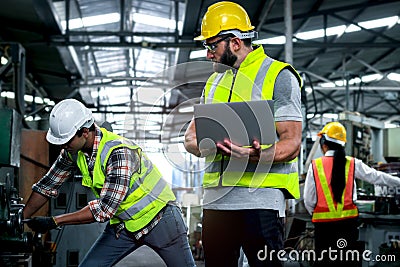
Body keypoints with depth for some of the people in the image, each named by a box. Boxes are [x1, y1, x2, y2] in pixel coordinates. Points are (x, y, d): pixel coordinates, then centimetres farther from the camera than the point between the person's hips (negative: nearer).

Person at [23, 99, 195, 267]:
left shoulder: (119, 152, -31)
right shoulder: (74, 151, -8)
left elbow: (105, 208, -33)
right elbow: (47, 185, 4)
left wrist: (54, 222, -30)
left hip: (158, 218, -6)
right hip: (123, 224, 7)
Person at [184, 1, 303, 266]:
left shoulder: (278, 75, -1)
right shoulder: (215, 81, 20)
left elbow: (292, 142, -9)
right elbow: (191, 135, 16)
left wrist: (256, 156, -30)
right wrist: (202, 146, -9)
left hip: (260, 197, -6)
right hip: (216, 196, 6)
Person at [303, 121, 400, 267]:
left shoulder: (315, 165, -3)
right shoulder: (352, 164, -1)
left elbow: (308, 200, 0)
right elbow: (376, 177, 8)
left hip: (323, 223, -1)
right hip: (348, 221, 1)